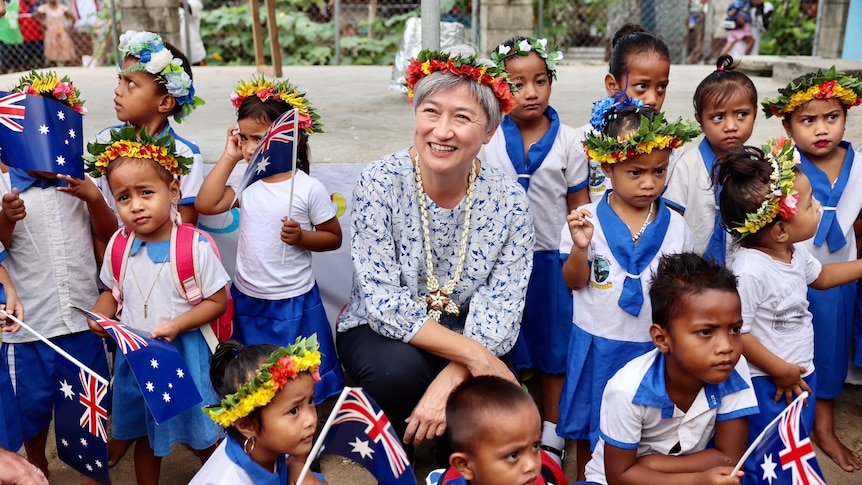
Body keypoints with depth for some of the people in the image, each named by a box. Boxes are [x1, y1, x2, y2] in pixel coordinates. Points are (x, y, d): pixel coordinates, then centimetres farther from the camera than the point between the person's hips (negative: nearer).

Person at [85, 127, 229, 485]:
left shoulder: (196, 247, -18)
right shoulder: (118, 246, -4)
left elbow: (217, 301, -12)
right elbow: (113, 291, 12)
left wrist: (177, 324, -23)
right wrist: (100, 315, -8)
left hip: (185, 353, -4)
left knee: (201, 436, 12)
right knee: (146, 437, 22)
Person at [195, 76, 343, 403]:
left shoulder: (309, 189, -12)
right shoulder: (246, 183, 0)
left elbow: (334, 237, -4)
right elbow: (205, 205, -12)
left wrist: (301, 236, -23)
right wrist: (228, 157, -9)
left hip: (294, 304, -4)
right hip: (246, 301, 4)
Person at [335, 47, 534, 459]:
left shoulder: (509, 200, -12)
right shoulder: (380, 182, -18)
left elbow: (500, 314, -14)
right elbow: (385, 303, -21)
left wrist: (450, 379, -30)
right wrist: (473, 354, -29)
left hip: (464, 333, 2)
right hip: (379, 332, -1)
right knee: (400, 368, -33)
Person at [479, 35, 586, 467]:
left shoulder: (568, 141, -4)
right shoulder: (488, 140, -4)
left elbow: (580, 206, 1)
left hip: (553, 259, 0)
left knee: (554, 348, 11)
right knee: (505, 349, 11)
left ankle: (551, 434, 29)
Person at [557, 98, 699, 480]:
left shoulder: (675, 226, -4)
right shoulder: (588, 220, -10)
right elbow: (575, 283, -7)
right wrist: (580, 248, -25)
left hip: (654, 346, 1)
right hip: (598, 345, -1)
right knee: (589, 427, 17)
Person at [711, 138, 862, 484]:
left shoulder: (795, 252, -2)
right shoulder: (749, 271, -32)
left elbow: (820, 276, 22)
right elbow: (737, 334, -29)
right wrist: (780, 371, -18)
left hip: (802, 373, 9)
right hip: (768, 385, -9)